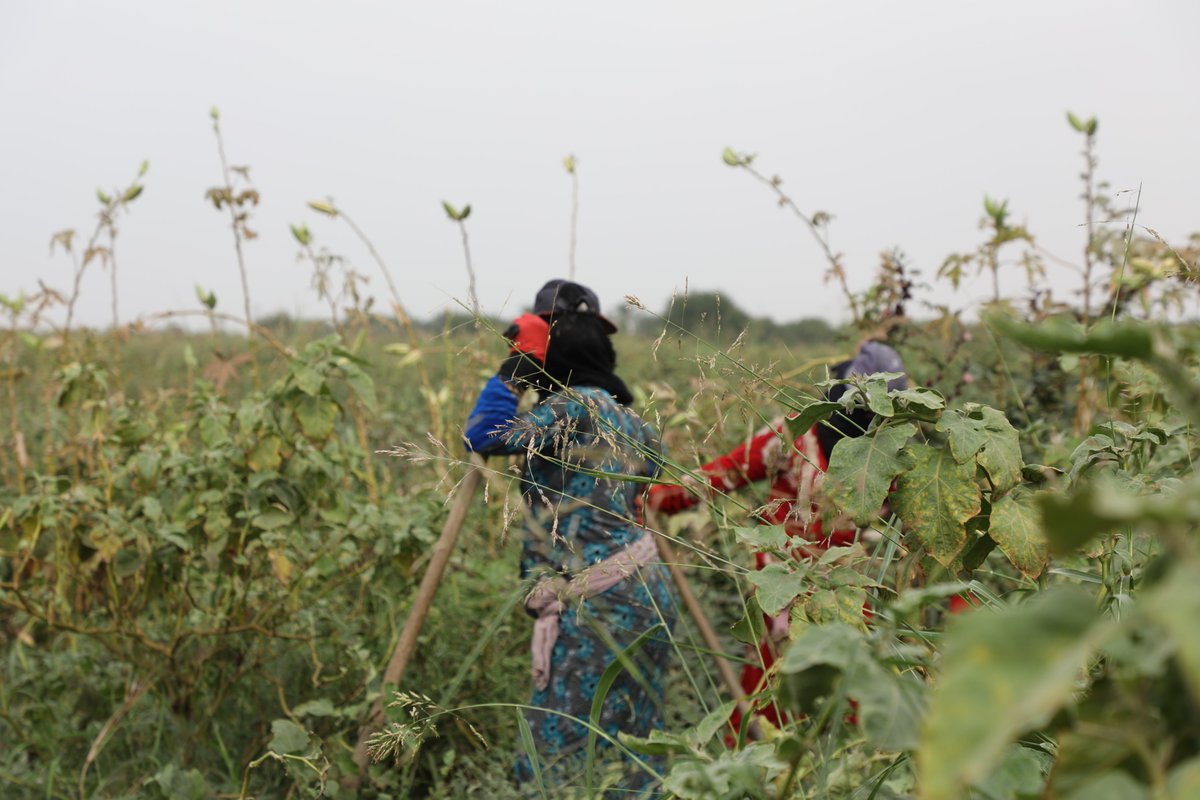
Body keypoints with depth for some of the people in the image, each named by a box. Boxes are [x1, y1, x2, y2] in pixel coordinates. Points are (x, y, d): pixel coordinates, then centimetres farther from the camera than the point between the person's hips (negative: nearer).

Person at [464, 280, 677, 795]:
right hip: (646, 593, 10)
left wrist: (514, 367, -7)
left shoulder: (574, 406, -13)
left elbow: (481, 436, -19)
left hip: (598, 608, -10)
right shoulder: (622, 414, 13)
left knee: (552, 758, -5)